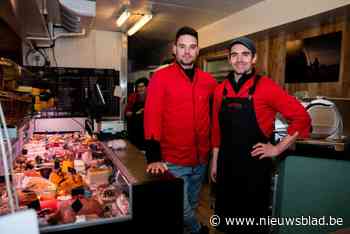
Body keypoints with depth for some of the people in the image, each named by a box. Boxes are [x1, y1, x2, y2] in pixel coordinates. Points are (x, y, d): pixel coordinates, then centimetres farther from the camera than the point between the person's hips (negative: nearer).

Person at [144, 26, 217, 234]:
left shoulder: (209, 81, 4)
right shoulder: (160, 78, -10)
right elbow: (152, 117, -15)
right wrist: (154, 157, -21)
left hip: (201, 160, 5)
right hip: (173, 162, -5)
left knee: (192, 205, 23)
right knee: (181, 209, 6)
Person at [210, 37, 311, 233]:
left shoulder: (266, 86, -11)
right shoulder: (221, 89, 3)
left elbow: (301, 117, -10)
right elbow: (217, 129, 8)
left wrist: (278, 149, -10)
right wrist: (215, 161, 10)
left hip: (254, 164, -4)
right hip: (226, 163, 4)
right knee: (227, 215, 19)